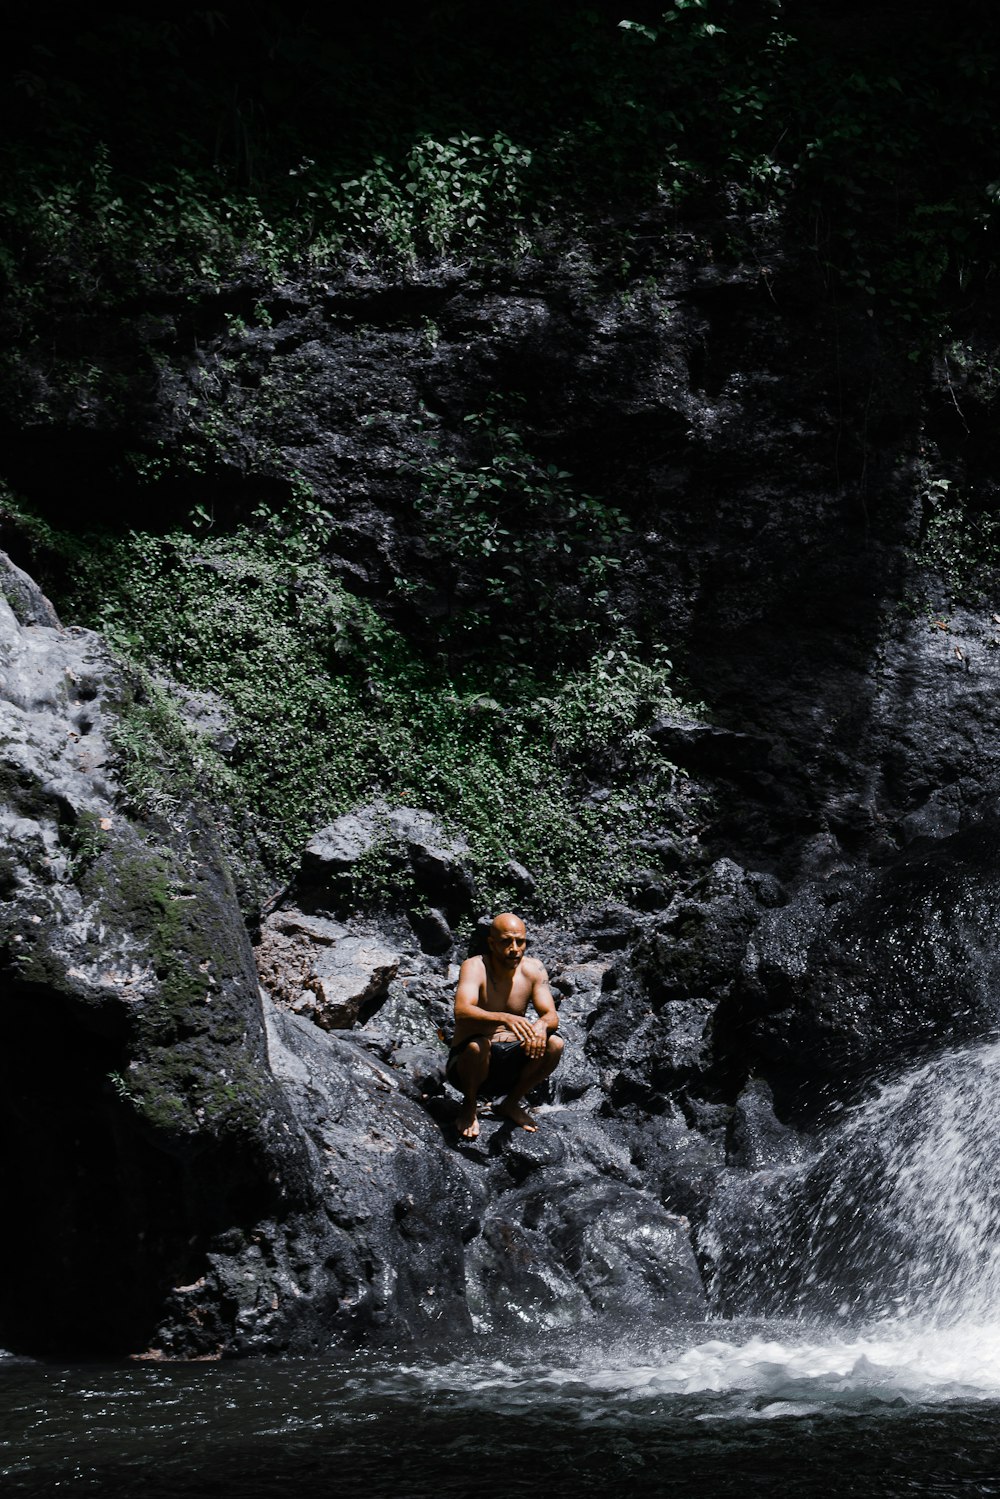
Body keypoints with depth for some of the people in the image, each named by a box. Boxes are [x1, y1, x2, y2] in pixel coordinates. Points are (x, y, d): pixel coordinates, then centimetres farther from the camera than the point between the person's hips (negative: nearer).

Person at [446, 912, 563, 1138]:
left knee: (554, 1045, -20)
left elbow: (552, 1016, -8)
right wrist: (504, 1018, -52)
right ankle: (469, 1107, -5)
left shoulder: (533, 969, -2)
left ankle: (510, 1104, 4)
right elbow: (461, 1012, -33)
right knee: (479, 1045, -37)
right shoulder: (475, 967, -16)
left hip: (510, 1062, 4)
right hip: (468, 1061, -4)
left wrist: (541, 1024, -34)